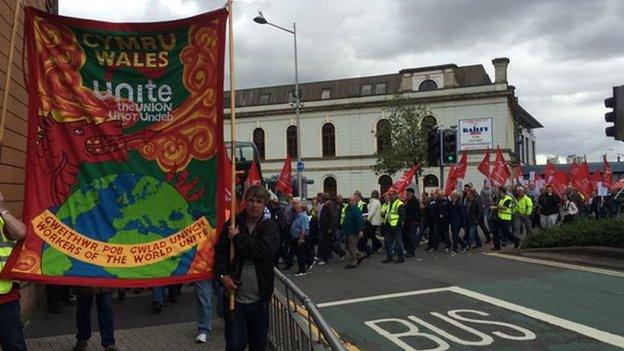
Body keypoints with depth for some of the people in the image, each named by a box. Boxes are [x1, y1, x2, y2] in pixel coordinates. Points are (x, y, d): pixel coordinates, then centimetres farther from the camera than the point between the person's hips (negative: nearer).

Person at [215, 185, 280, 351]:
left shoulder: (270, 227, -3)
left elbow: (266, 251, -20)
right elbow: (220, 251, 3)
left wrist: (238, 238, -14)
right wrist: (223, 274, -12)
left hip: (259, 300, 0)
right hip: (235, 297, 0)